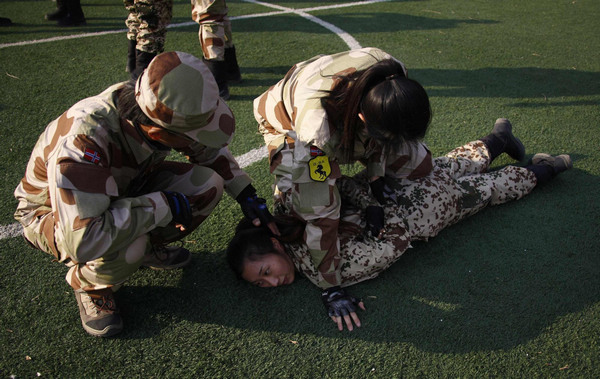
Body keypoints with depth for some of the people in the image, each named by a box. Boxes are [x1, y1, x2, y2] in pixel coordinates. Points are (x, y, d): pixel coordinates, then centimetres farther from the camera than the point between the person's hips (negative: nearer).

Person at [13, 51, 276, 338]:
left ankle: (149, 247, 7)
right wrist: (164, 206, -40)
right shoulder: (85, 138, -42)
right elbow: (82, 241, -48)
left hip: (122, 189, 6)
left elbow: (211, 149, -1)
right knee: (126, 246, -39)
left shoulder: (160, 109, -23)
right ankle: (88, 283, -3)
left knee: (208, 183, -16)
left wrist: (247, 196, -7)